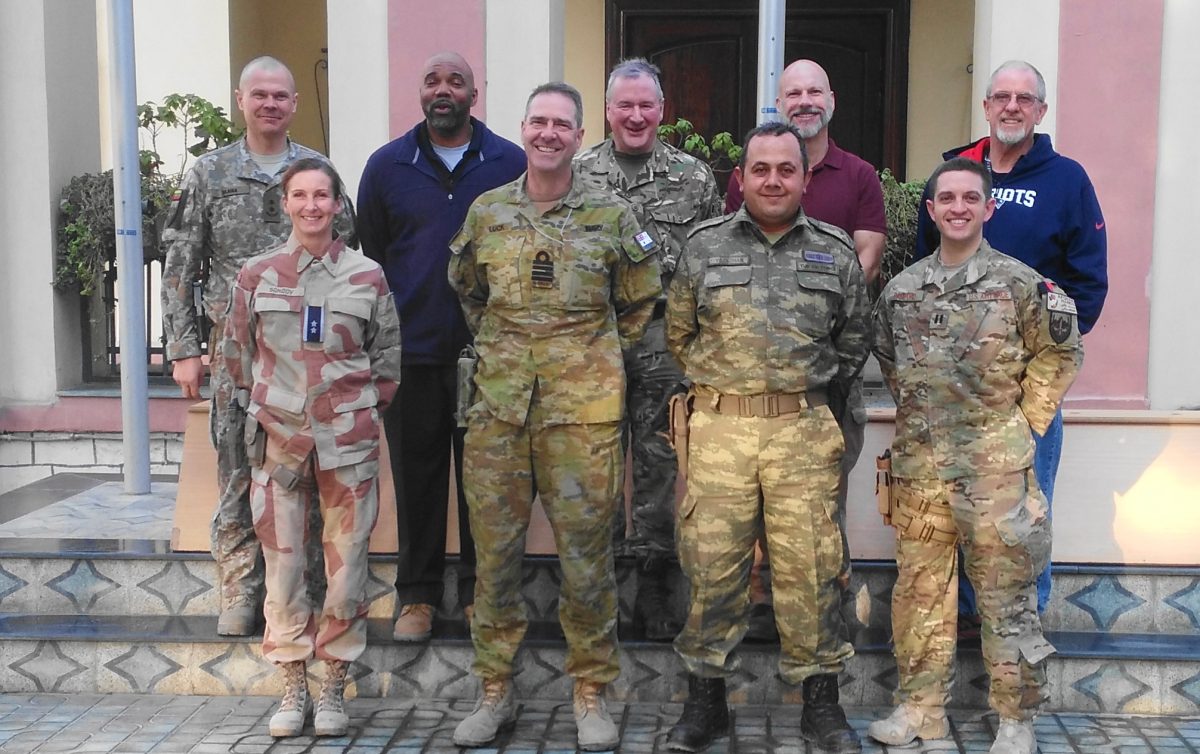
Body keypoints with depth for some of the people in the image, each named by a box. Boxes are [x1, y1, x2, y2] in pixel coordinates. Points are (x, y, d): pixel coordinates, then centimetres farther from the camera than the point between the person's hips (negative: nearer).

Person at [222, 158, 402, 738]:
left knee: (346, 559, 1)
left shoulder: (367, 276, 3)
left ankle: (334, 688, 15)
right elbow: (237, 353, 13)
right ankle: (293, 689, 16)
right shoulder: (257, 275, 4)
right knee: (283, 559, 3)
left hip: (348, 437, 0)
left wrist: (362, 408, 7)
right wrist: (268, 403, 8)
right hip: (278, 435, 1)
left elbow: (387, 353, 11)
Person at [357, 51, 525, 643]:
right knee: (416, 476, 7)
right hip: (413, 351, 1)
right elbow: (368, 255, 11)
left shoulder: (511, 163, 3)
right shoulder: (387, 165, 6)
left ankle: (482, 590, 22)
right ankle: (417, 593, 21)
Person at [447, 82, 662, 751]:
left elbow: (640, 301, 12)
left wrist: (597, 358, 10)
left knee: (587, 556, 3)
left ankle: (592, 693, 18)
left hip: (583, 412, -2)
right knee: (495, 552, 7)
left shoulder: (612, 214, 2)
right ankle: (496, 690, 22)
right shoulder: (487, 212, 8)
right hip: (498, 408, 2)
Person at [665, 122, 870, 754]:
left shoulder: (835, 252, 8)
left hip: (804, 431, 0)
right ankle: (705, 699, 18)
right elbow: (679, 333, 15)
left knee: (809, 564, 2)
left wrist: (810, 391, 11)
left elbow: (854, 339, 16)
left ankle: (821, 702, 17)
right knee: (711, 564, 3)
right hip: (717, 429, 0)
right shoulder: (704, 246, 7)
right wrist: (719, 381, 12)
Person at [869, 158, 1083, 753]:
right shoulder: (900, 289, 8)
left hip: (996, 463, -4)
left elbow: (1059, 353, 3)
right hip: (919, 461, 4)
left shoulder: (1018, 282, -3)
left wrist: (1025, 422, 0)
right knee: (921, 586, 10)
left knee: (1006, 592, 2)